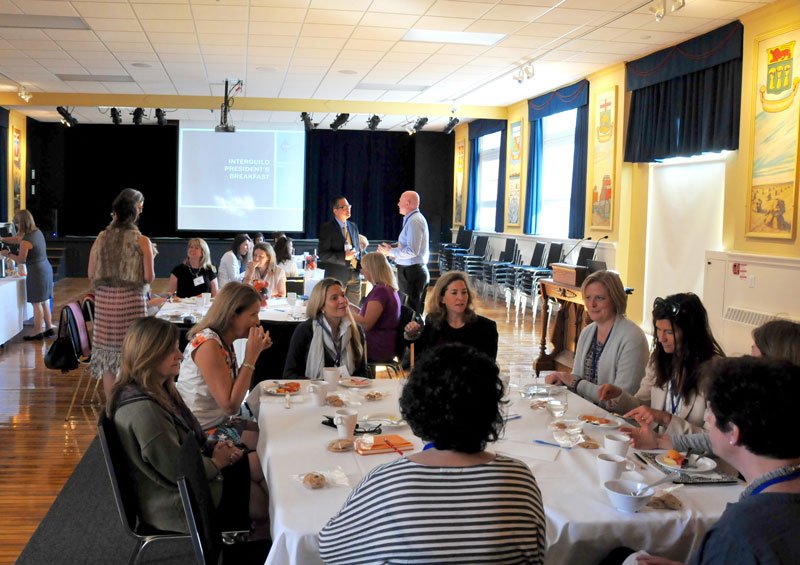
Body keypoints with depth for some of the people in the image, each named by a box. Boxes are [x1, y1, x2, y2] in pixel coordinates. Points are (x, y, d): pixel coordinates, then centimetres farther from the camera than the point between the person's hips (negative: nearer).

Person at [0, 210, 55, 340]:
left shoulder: (26, 240, -19)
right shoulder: (38, 232, 6)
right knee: (44, 302, 16)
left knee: (36, 303, 1)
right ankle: (49, 328, 22)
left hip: (36, 272, -8)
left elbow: (21, 260, -9)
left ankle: (38, 332, 8)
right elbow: (18, 239, 21)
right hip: (46, 269, 8)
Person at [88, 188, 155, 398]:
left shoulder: (101, 238, 3)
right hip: (131, 301, -3)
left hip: (104, 300, 4)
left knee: (107, 355, 10)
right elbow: (149, 277, -7)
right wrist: (150, 256, 10)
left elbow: (91, 274, 6)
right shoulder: (142, 241, -7)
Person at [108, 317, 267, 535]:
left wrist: (213, 447, -1)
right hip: (175, 506, -10)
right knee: (263, 501, -6)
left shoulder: (159, 389, 3)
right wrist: (216, 462, -10)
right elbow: (177, 471, -26)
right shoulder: (142, 410, -29)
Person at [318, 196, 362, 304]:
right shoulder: (327, 228, -6)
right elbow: (323, 254, -11)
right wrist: (344, 256, -20)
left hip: (354, 275, 6)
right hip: (336, 276, -6)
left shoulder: (353, 226, 14)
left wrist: (360, 266, 6)